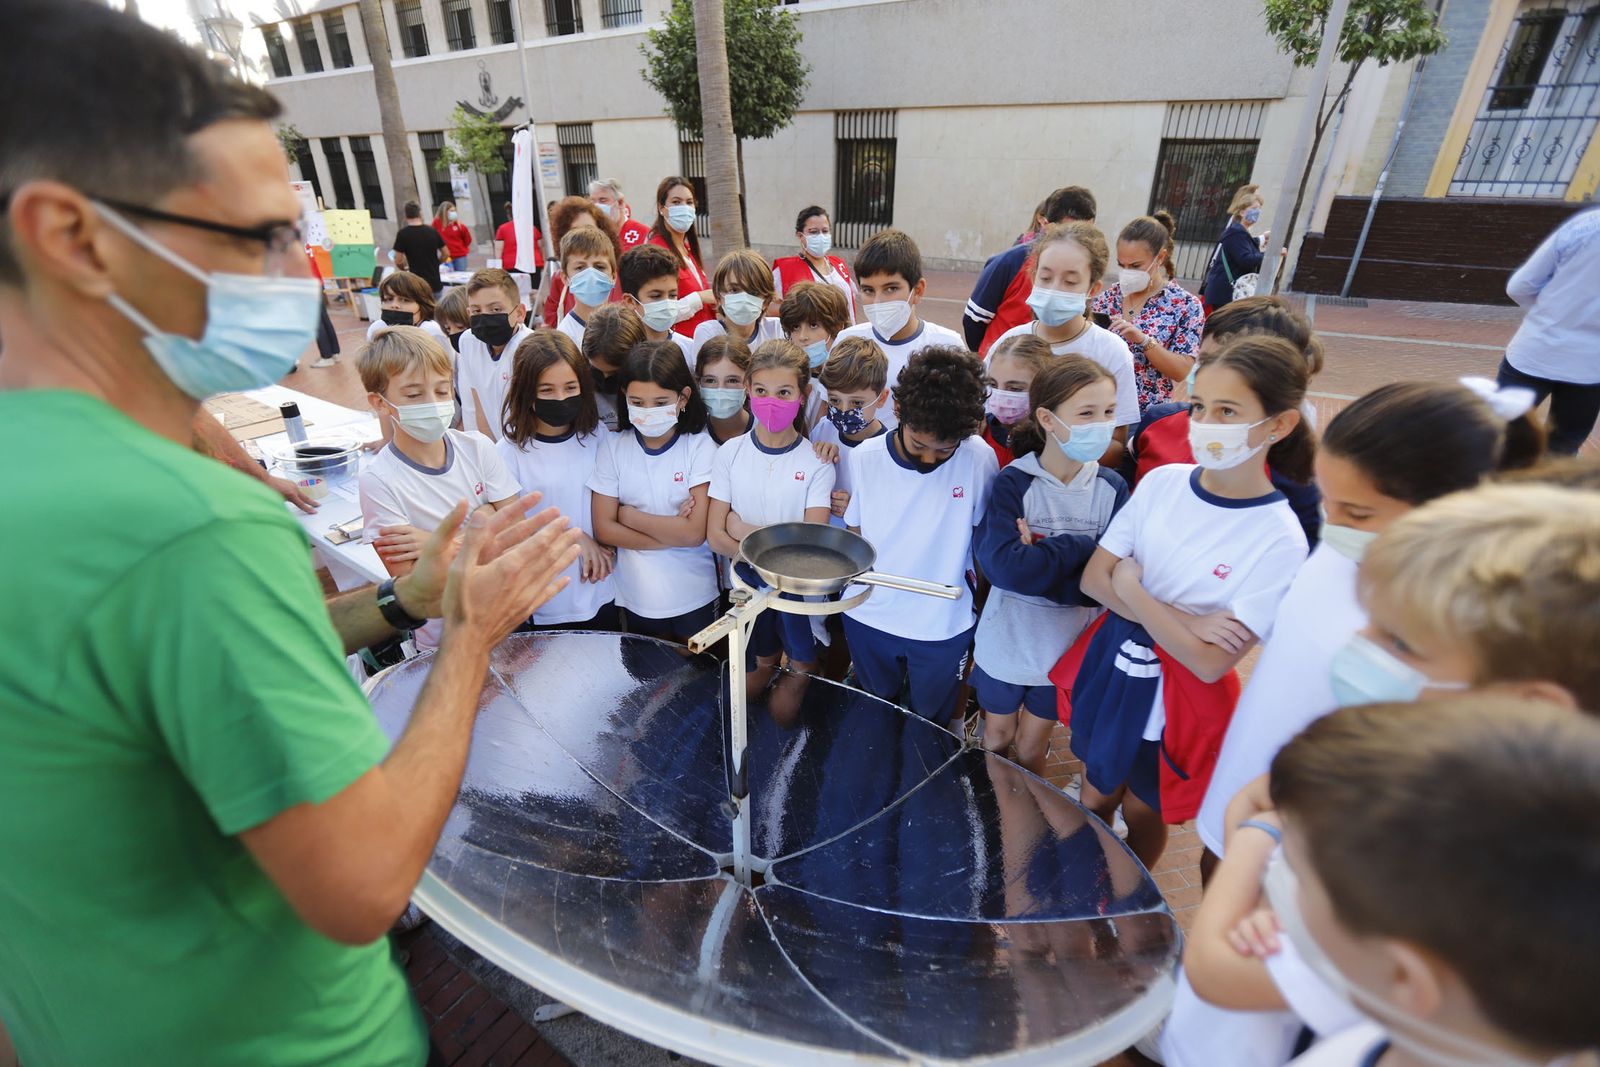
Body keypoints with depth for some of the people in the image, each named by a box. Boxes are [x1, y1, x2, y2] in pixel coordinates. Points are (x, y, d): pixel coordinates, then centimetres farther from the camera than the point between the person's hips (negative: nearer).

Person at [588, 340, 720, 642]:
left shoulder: (700, 447, -13)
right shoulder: (614, 450, -6)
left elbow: (695, 532, -18)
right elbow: (604, 529, -9)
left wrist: (629, 515, -12)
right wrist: (673, 534, -16)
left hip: (693, 596, -2)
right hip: (636, 596, 2)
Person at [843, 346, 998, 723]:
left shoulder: (978, 458, -17)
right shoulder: (863, 458, -13)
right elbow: (852, 534, 1)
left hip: (943, 626, -1)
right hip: (868, 619, 2)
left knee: (929, 723, 24)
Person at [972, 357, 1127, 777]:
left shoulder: (1113, 489, -10)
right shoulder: (1014, 482, -18)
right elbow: (1002, 565, -32)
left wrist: (1038, 560, -27)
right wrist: (1081, 548, -25)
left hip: (1068, 646, 1)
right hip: (1005, 642, -1)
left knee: (1031, 748, 21)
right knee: (996, 738, 22)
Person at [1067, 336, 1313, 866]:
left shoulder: (1280, 540, -21)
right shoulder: (1163, 481, -10)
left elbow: (1210, 662, -23)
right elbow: (1093, 578, -10)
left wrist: (1131, 589, -19)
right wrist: (1185, 622, -21)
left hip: (1179, 698, -3)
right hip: (1110, 664, 4)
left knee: (1143, 813, 21)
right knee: (1096, 796, 25)